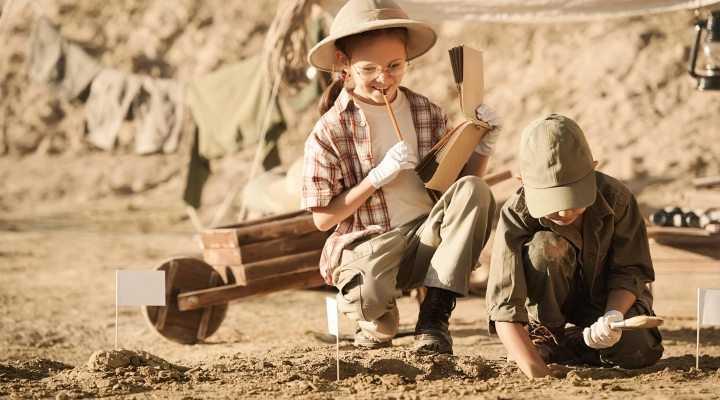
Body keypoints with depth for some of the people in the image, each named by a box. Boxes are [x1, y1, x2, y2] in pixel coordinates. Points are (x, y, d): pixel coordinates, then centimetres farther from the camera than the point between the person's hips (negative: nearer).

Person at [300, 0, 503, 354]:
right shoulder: (329, 132, -6)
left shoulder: (427, 114, 5)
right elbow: (322, 218, -7)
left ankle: (435, 315, -18)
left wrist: (485, 143, -10)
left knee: (475, 191, -25)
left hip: (426, 239, 4)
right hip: (365, 245, -4)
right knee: (367, 295, -39)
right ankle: (380, 324, 4)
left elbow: (459, 180, 8)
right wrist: (379, 176, -17)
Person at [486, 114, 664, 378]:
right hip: (551, 298, -1)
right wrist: (538, 375, -48)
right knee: (545, 246, -33)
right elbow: (504, 306, -37)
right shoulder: (516, 215, -30)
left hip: (609, 298, 1)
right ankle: (546, 336, -11)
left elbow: (630, 273, -15)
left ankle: (571, 344, 0)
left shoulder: (617, 198, -26)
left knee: (639, 351, -29)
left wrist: (614, 316, -38)